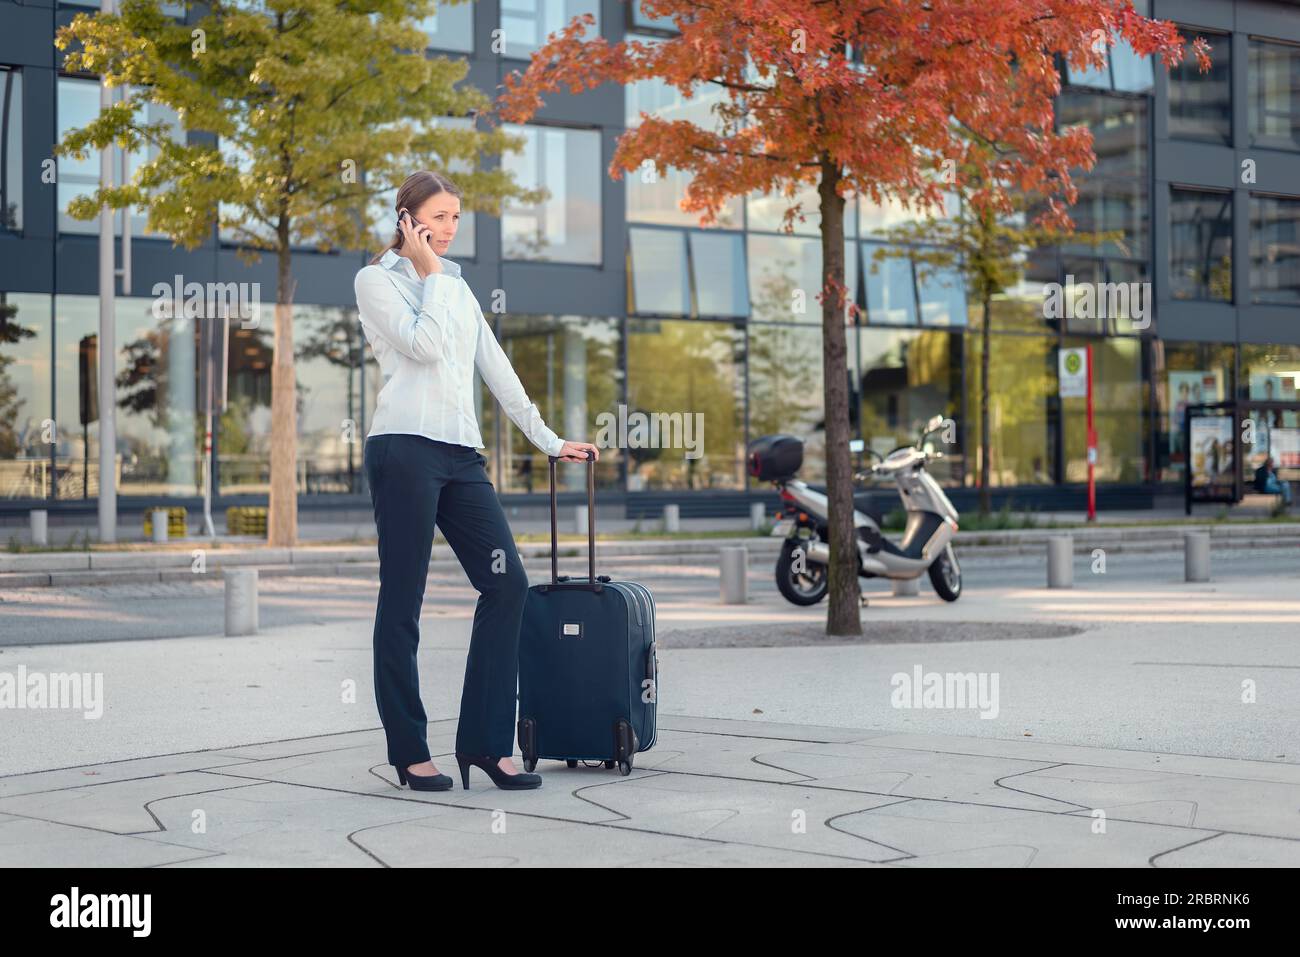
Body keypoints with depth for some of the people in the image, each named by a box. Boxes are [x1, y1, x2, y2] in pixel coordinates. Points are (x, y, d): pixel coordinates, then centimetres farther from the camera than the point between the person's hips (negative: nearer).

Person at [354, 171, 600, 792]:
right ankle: (409, 752, 5)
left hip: (461, 455, 6)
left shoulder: (457, 286, 23)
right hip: (405, 448, -6)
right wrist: (431, 274, 0)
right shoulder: (377, 279, 4)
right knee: (403, 600, -3)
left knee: (507, 583, -6)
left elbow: (497, 369, 23)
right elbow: (425, 346, -11)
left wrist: (549, 441, 21)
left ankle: (485, 741, -1)